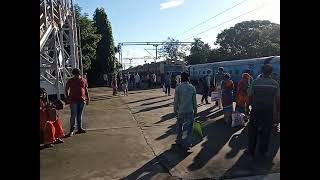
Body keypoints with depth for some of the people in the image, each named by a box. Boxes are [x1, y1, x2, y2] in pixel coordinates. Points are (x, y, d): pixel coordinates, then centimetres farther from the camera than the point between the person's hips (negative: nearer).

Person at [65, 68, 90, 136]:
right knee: (73, 115, -6)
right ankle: (71, 130, -1)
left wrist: (88, 98, 7)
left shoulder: (84, 80, 6)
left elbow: (86, 90, 12)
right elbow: (66, 89, 6)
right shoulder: (70, 81, 1)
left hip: (82, 100, 3)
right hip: (73, 100, -3)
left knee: (80, 115, 11)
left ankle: (80, 128, 21)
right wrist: (68, 98, -4)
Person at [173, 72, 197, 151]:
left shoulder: (178, 88, -7)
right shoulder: (192, 88, -4)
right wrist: (195, 111, 11)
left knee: (179, 126, 17)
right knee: (188, 127, 9)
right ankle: (186, 144, 14)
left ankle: (179, 141, 31)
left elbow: (176, 101, -4)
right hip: (190, 111, 0)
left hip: (181, 111, 0)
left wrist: (175, 110, 8)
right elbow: (194, 101, 1)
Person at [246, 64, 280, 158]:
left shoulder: (255, 82, -7)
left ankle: (251, 151, 20)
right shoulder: (275, 83, -3)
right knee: (266, 132, 14)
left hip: (256, 110, 0)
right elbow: (277, 99, -2)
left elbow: (250, 96, -6)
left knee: (253, 130, 11)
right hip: (268, 111, 1)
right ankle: (263, 151, 25)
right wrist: (278, 110, 8)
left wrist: (250, 105, 7)